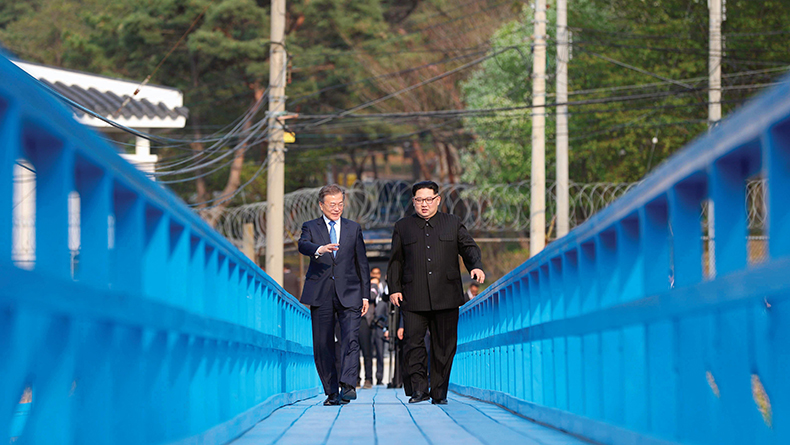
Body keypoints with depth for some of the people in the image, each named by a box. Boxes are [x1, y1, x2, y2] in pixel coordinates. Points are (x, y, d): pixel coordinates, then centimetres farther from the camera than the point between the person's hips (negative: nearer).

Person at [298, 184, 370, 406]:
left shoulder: (353, 229, 14)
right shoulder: (311, 227, 8)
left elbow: (362, 263, 16)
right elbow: (303, 245, -15)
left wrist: (365, 295, 9)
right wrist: (319, 249, -38)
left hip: (348, 294, 0)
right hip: (321, 295, 0)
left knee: (350, 339, -17)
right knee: (323, 346, 1)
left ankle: (348, 385, -26)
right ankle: (331, 392, 8)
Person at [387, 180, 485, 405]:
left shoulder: (453, 224, 14)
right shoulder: (402, 227, 14)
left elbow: (469, 248, 10)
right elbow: (395, 261, 14)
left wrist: (476, 267, -10)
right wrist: (394, 288, 4)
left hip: (446, 298, 0)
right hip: (414, 299, 0)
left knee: (444, 345, 1)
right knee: (414, 342, -10)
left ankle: (439, 392, 8)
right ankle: (419, 389, -5)